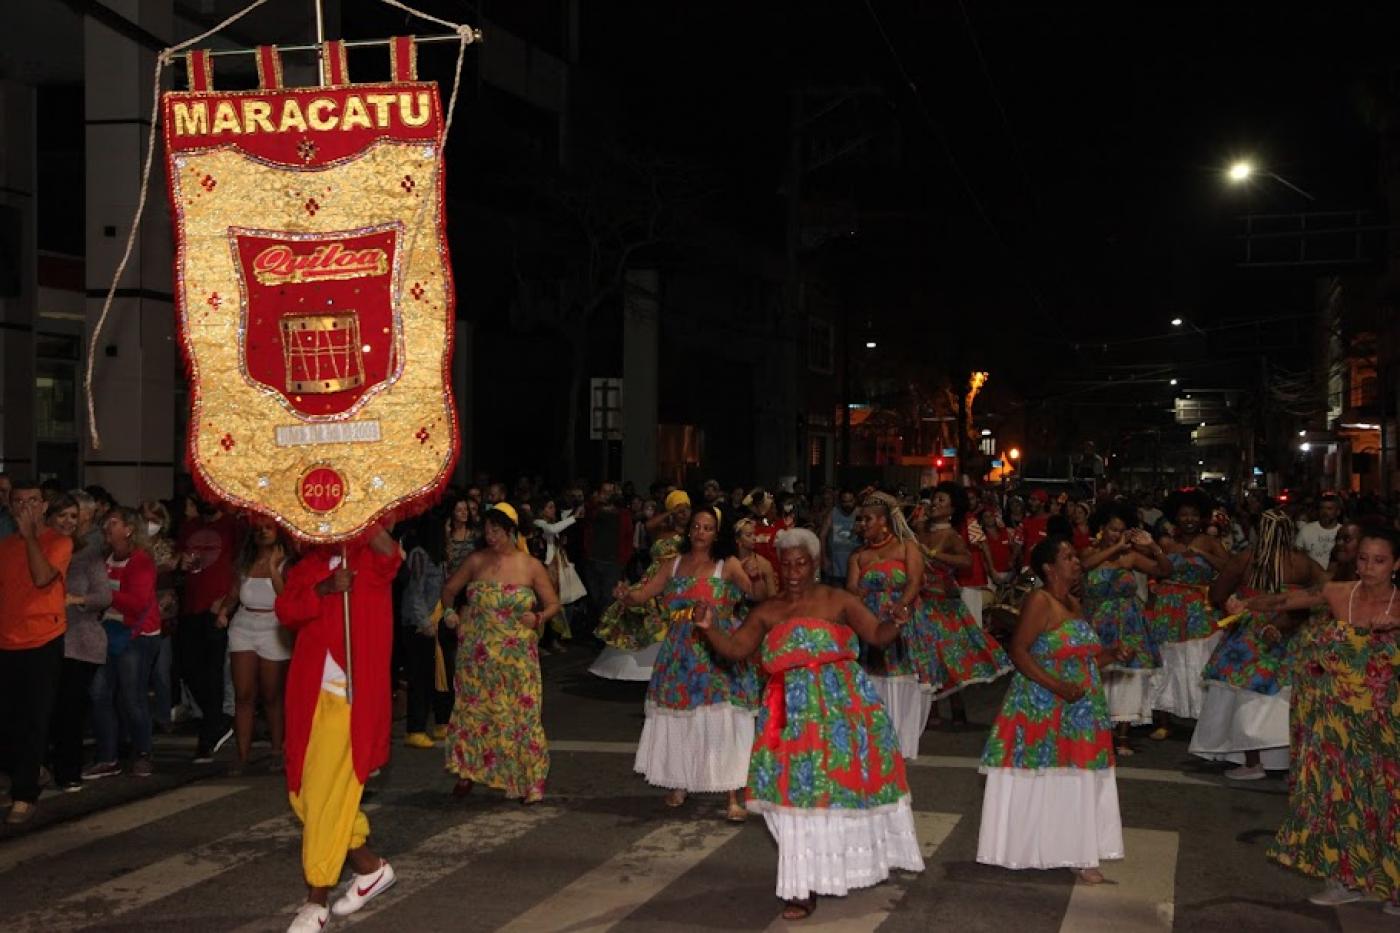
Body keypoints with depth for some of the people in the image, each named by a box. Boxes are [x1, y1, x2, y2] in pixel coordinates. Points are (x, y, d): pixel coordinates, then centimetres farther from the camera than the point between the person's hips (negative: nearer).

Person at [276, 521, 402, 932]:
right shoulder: (307, 566, 12)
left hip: (353, 695, -6)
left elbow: (389, 551, -25)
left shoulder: (372, 559, -1)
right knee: (305, 793, 11)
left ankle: (317, 899, 3)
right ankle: (370, 867, 27)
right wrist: (324, 588, -18)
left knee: (328, 793, -7)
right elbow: (284, 610, -3)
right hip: (310, 692, 6)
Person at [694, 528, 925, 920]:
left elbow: (877, 634, -6)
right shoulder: (767, 611, 7)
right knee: (798, 791, 2)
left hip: (840, 706, -2)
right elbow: (736, 649, 2)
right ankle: (804, 887, 10)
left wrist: (898, 620, -28)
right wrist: (708, 628, -16)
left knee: (843, 779, 7)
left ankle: (851, 862, 32)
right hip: (792, 712, 2)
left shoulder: (839, 601, 0)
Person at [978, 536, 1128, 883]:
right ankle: (1028, 851, 11)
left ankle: (1076, 854, 16)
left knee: (1077, 783, 9)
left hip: (1080, 711, 8)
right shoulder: (1040, 601, -13)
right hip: (1042, 709, -8)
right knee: (1043, 783, 0)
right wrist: (1057, 686, -25)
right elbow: (1019, 652, -18)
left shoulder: (1074, 604, 12)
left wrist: (1111, 655, 1)